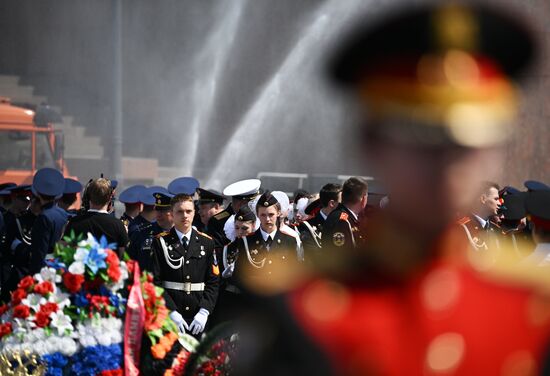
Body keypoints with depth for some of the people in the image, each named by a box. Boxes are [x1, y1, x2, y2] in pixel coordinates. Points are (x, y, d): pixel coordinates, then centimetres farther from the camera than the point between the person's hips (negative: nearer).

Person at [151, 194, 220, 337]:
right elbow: (155, 282, -4)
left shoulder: (206, 242, 11)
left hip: (198, 320, 3)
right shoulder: (160, 242, 2)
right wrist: (172, 312, -13)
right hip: (168, 318, -3)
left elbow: (213, 282, 8)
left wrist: (204, 312, -5)